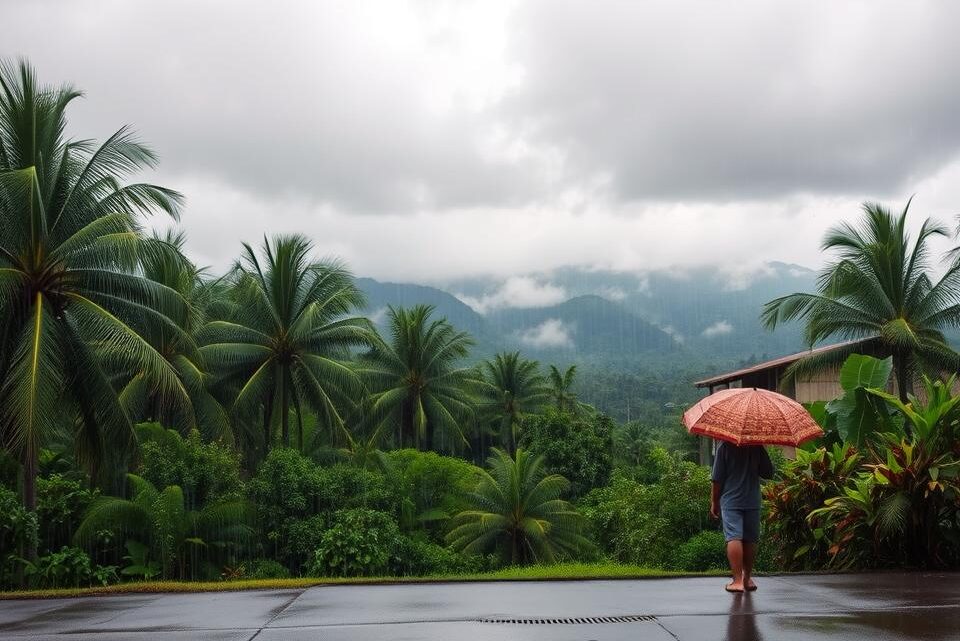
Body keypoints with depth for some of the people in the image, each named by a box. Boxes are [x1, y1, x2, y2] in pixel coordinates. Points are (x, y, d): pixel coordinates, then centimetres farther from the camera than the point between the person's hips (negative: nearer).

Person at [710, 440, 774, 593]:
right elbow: (769, 473, 5)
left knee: (733, 538, -8)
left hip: (730, 501, -3)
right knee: (750, 540, 13)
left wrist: (714, 502, 4)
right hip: (752, 502, 3)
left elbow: (717, 478, -5)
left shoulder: (725, 447, -6)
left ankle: (737, 580, -17)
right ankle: (747, 578, 22)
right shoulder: (757, 447, -1)